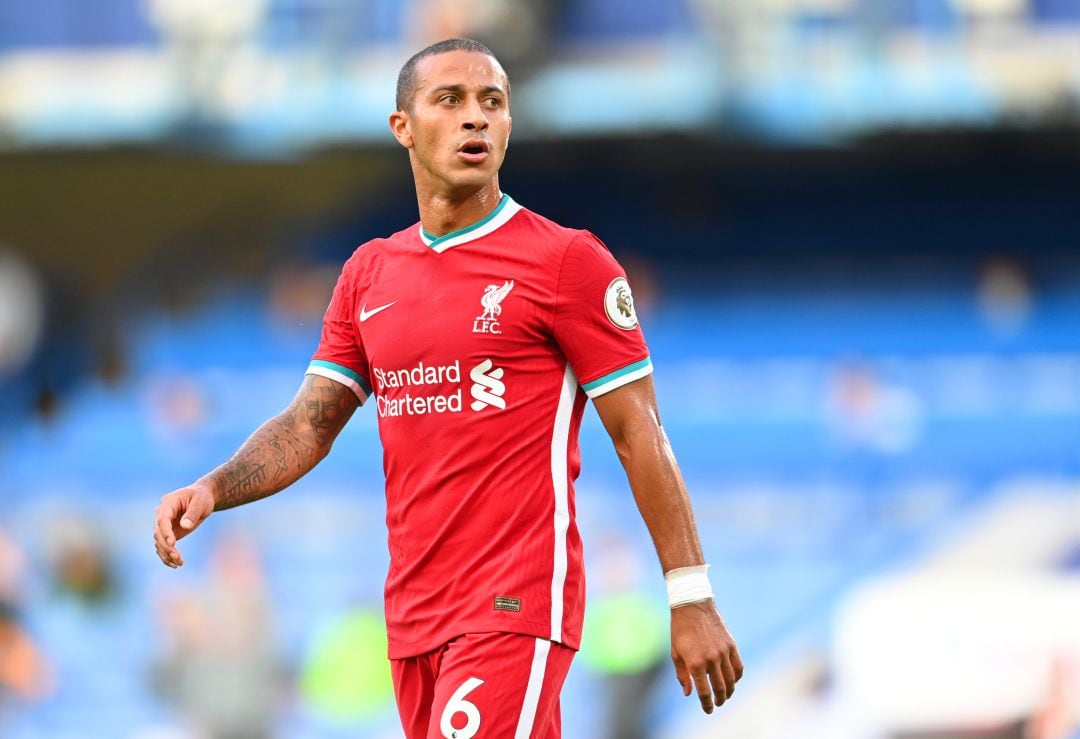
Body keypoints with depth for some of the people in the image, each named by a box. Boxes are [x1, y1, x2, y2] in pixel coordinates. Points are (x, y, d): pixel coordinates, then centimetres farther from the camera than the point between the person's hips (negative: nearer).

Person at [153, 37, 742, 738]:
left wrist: (691, 599, -8)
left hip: (517, 612, -6)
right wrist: (213, 490, -4)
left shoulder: (568, 261, -4)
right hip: (414, 615, 6)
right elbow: (309, 424, 16)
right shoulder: (369, 272, 13)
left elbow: (639, 434, -5)